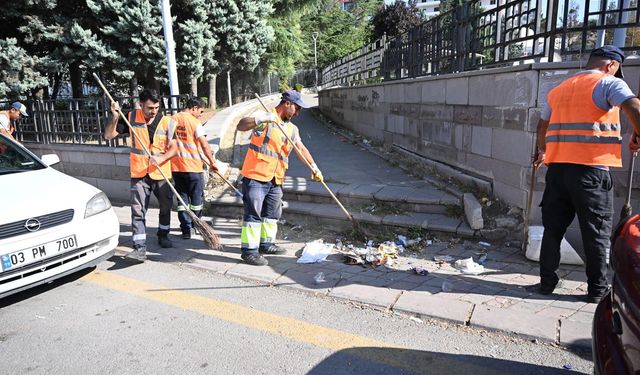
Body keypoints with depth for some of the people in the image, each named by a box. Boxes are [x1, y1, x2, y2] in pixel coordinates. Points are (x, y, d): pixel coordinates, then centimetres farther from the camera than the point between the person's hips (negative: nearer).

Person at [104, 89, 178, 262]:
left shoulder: (167, 122, -6)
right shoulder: (131, 118, -2)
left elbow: (173, 148, -7)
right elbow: (108, 135, 1)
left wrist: (160, 158, -25)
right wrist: (115, 117, -13)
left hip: (162, 174, 1)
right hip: (139, 174, -1)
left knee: (166, 207, 16)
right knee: (138, 211, -7)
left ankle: (163, 235, 39)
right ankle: (140, 248, -5)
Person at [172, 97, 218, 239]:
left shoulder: (173, 120, 5)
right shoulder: (194, 122, -10)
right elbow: (204, 145, -14)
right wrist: (212, 162, -5)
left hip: (176, 166, 5)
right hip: (193, 166, -5)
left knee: (182, 198, 10)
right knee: (196, 198, 12)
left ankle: (186, 229, 9)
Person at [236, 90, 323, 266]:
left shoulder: (292, 129, 15)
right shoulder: (265, 119, -7)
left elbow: (301, 149, 11)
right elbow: (241, 126, -19)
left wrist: (313, 166, -1)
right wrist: (261, 119, -35)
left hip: (275, 179, 8)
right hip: (255, 176, -8)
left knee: (272, 214, 16)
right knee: (253, 214, -4)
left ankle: (266, 244, 31)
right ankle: (249, 250, 3)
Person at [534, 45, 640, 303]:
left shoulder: (558, 90, 19)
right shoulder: (609, 83, 1)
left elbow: (542, 126, 29)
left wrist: (542, 151, 46)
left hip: (557, 167, 5)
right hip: (591, 168, -5)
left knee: (553, 228, 11)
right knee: (596, 232, 5)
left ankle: (547, 282, 16)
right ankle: (597, 290, 13)